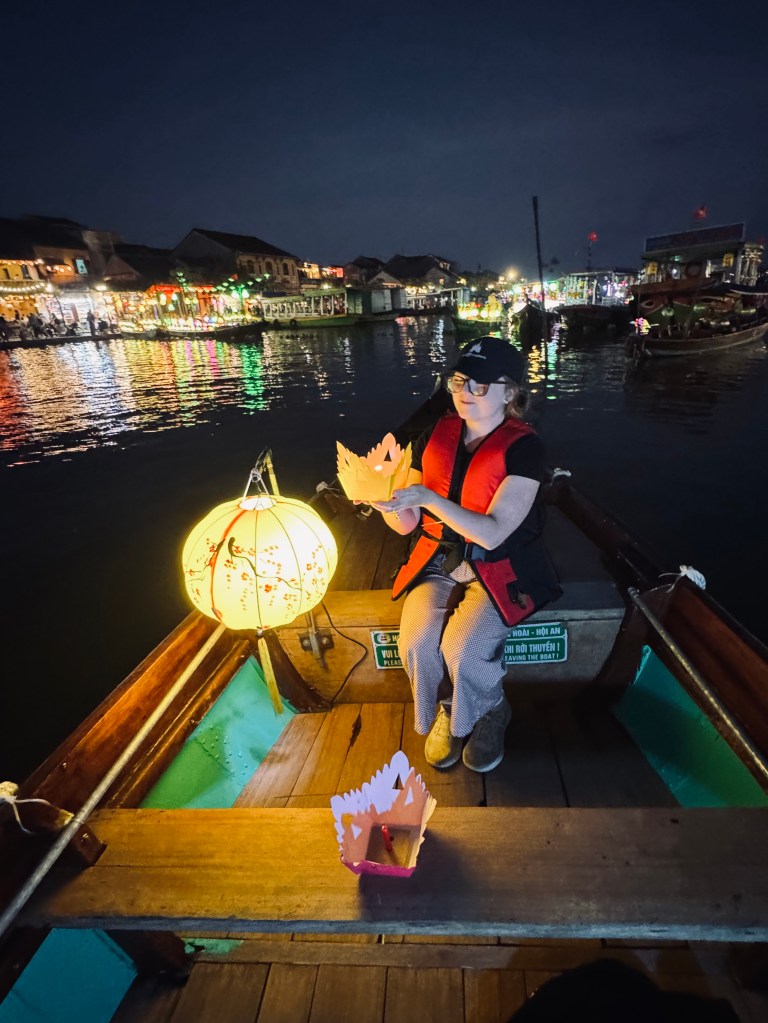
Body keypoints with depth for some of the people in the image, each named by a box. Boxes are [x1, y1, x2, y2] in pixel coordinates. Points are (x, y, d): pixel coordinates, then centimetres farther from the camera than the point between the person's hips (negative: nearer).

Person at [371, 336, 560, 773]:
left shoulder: (524, 447, -13)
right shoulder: (434, 437, 0)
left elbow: (492, 534, -23)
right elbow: (408, 524, 0)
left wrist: (429, 497, -33)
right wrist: (385, 501, -22)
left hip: (500, 568, -3)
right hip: (439, 561, 4)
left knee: (461, 648, -24)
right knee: (417, 644, -20)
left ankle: (488, 716, 13)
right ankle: (446, 713, 15)